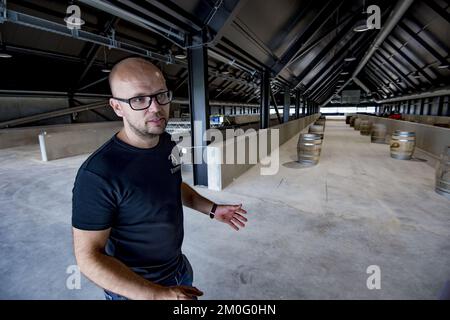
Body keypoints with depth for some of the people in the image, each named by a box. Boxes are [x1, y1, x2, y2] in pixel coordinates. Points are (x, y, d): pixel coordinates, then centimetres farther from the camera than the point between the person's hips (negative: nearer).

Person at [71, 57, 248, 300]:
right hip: (136, 289, -6)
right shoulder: (98, 174, -30)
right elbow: (88, 257, -23)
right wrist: (157, 295, -29)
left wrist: (212, 209, -2)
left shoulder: (168, 143, -7)